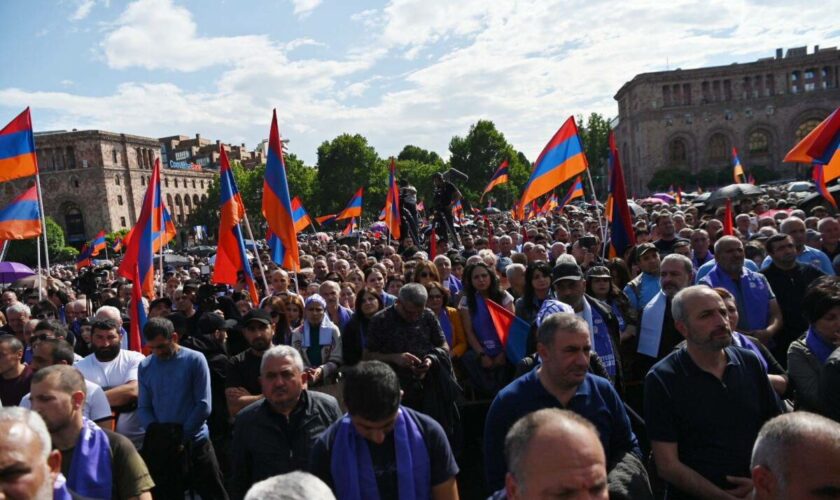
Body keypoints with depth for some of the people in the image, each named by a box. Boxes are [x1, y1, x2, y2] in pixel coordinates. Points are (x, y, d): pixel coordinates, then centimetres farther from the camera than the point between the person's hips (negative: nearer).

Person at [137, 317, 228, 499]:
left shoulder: (195, 360, -7)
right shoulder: (145, 366, 5)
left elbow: (203, 406, -10)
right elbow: (143, 407, 5)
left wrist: (181, 436, -10)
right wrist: (155, 431, -11)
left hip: (195, 443, -3)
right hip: (159, 446, 3)